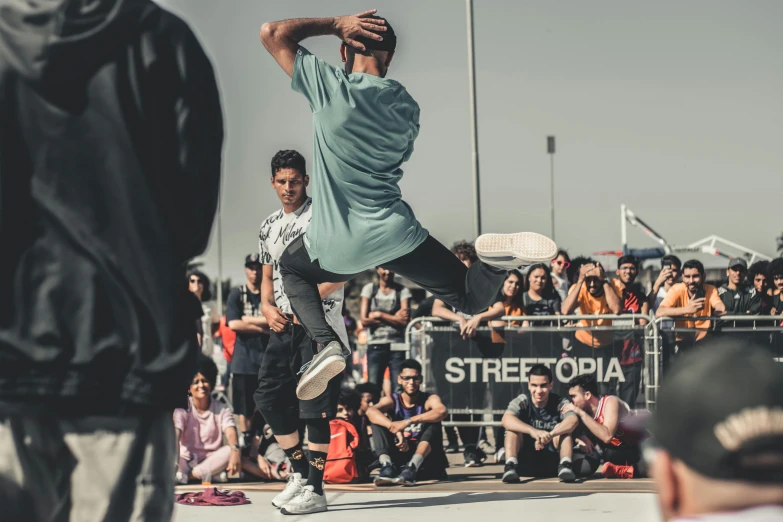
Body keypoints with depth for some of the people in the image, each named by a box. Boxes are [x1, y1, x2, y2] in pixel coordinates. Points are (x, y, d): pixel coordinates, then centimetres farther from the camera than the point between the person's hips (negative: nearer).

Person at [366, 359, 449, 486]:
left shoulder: (429, 399, -4)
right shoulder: (392, 401, 0)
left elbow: (442, 411, -30)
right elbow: (371, 411, -23)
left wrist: (408, 422, -38)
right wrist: (396, 430, -38)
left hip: (426, 459, -1)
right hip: (399, 457, 2)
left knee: (433, 423, -24)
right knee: (379, 420, -13)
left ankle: (412, 467, -42)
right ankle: (387, 466, -33)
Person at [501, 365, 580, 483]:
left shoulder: (560, 403, -5)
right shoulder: (522, 401, -6)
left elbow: (573, 420, -28)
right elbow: (506, 419, -28)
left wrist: (549, 435, -47)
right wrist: (533, 431, -46)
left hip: (553, 461, 0)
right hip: (525, 462, 0)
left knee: (565, 428, -19)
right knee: (514, 426, -20)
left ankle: (565, 466, -35)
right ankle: (510, 466, -35)